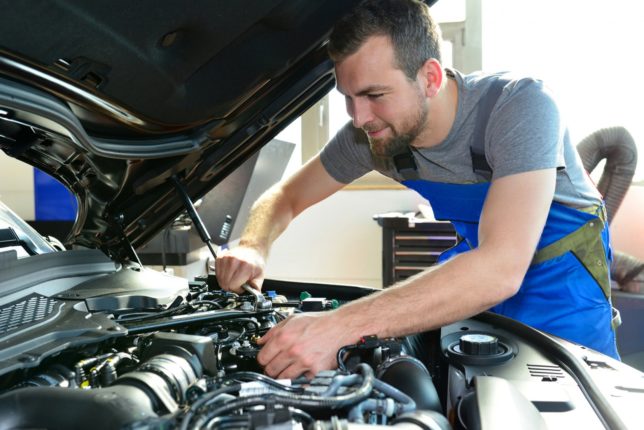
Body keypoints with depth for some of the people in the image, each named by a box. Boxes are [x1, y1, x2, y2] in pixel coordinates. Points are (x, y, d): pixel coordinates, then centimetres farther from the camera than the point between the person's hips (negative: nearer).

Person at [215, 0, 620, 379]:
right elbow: (286, 197, -2)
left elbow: (500, 269, -45)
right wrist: (253, 247, -26)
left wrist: (340, 326, -51)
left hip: (559, 297, -3)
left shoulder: (520, 105, -33)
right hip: (475, 292, 3)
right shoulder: (370, 133, -17)